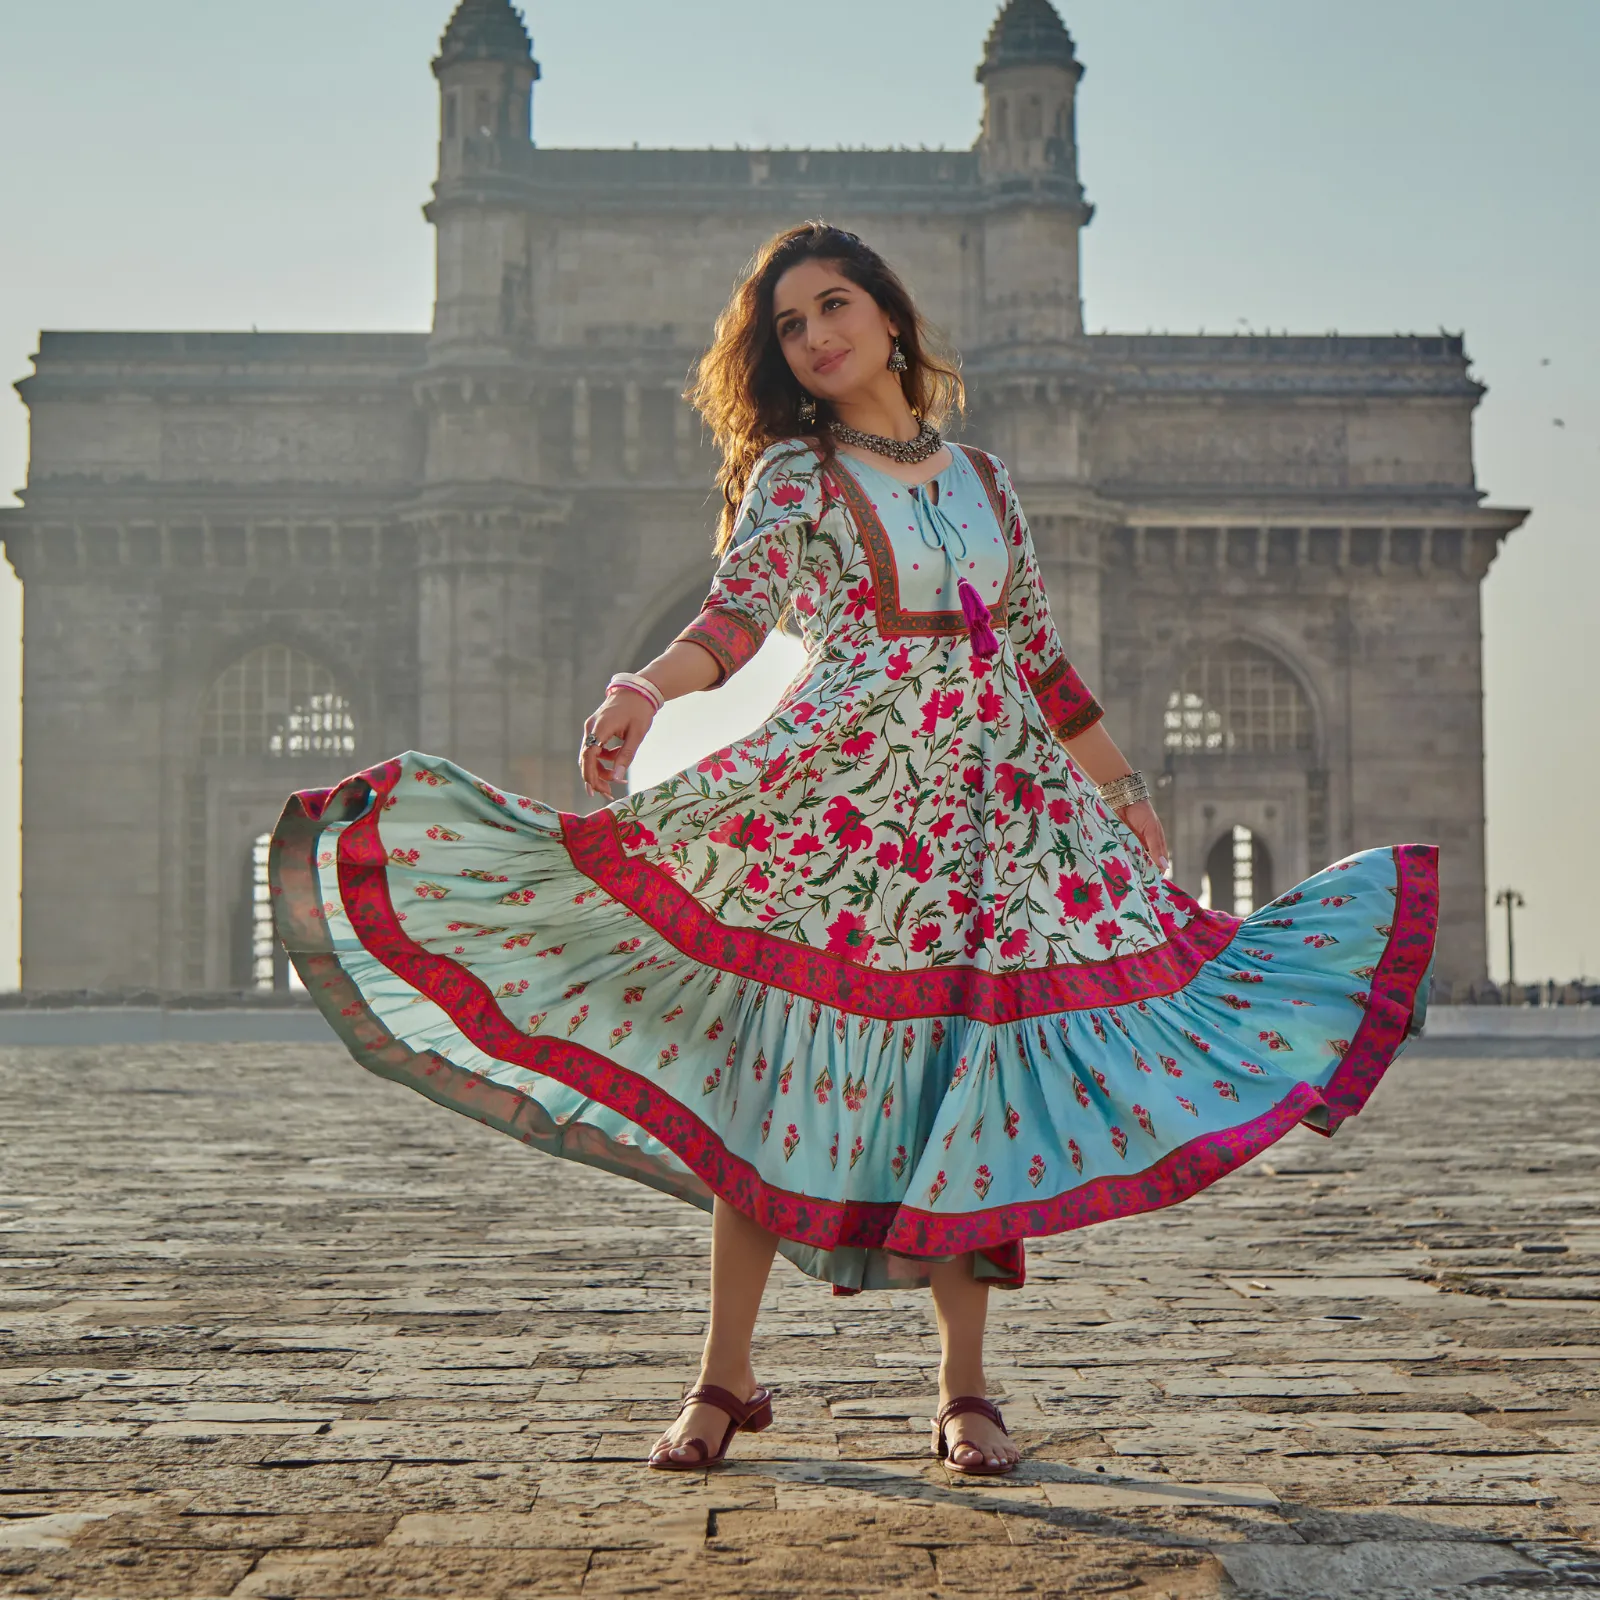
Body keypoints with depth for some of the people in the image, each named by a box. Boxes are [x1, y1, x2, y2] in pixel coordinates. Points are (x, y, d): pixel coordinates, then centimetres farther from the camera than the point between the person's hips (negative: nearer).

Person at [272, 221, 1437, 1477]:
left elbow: (1039, 655, 21)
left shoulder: (984, 477, 17)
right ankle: (727, 1378, 5)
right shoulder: (794, 470, 4)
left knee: (970, 1080, 0)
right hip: (838, 786, -3)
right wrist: (643, 692, -32)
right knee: (779, 1067, -7)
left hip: (995, 798, 4)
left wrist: (1123, 792, 21)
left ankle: (966, 1390, 9)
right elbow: (741, 605, -13)